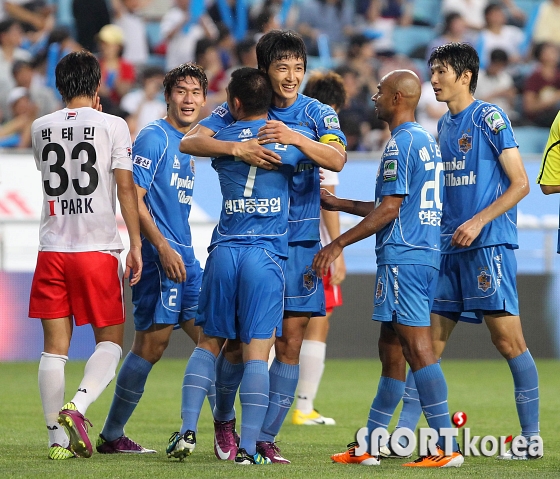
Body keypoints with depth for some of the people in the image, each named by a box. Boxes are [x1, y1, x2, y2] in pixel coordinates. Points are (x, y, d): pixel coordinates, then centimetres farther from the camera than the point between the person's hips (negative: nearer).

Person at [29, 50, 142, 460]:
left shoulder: (41, 127, 8)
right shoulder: (113, 126, -3)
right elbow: (125, 189, -7)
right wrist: (136, 245, -3)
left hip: (52, 249, 3)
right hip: (98, 249, -3)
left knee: (55, 346, 4)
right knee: (110, 340, 8)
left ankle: (58, 437, 0)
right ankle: (77, 406, -16)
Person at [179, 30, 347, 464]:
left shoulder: (318, 114, 3)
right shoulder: (238, 111, 0)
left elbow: (337, 159, -15)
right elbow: (191, 142, -13)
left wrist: (294, 137, -31)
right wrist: (237, 148, -30)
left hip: (299, 241, 1)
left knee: (290, 344, -3)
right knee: (237, 341, 0)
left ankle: (265, 438, 5)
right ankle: (224, 420, 26)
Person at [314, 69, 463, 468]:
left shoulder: (401, 144, -12)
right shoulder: (428, 142, 18)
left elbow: (389, 210, -16)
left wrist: (339, 244, -12)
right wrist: (339, 204, 31)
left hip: (402, 258, -10)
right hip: (426, 256, 10)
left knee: (418, 348, -11)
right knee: (391, 351, 13)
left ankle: (447, 448, -14)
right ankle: (368, 446, 18)